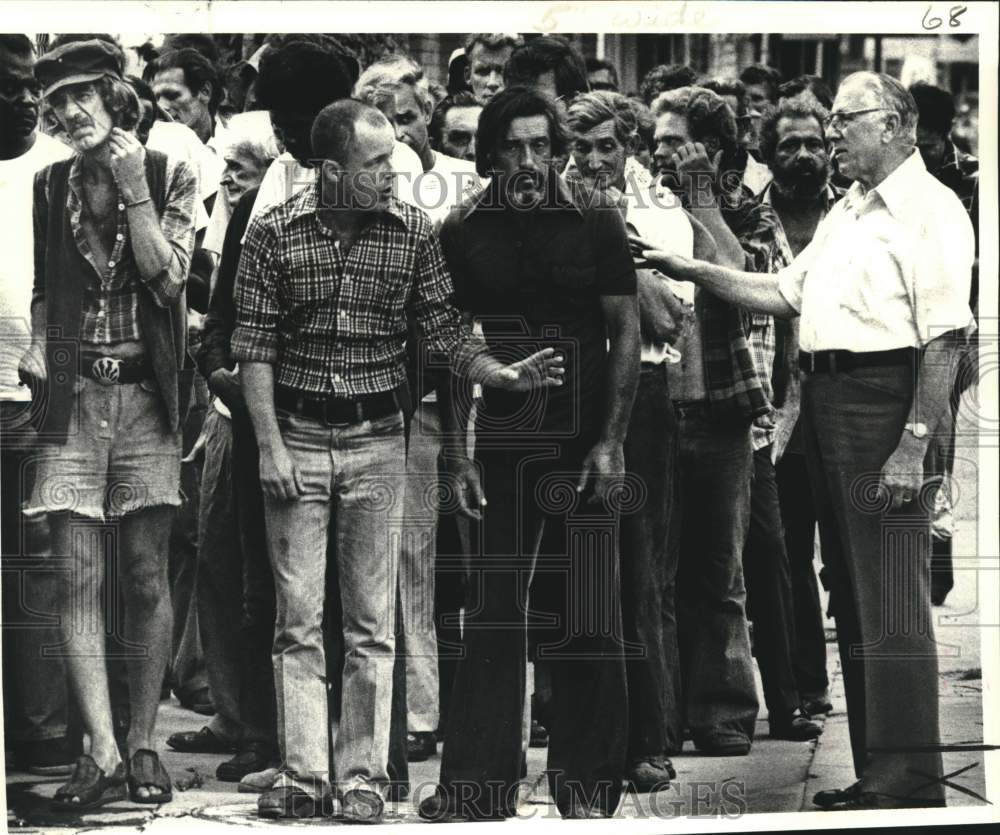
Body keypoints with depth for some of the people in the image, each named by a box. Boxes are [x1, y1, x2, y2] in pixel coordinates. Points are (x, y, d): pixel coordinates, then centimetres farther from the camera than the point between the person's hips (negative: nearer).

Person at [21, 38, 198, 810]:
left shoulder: (171, 178, 1)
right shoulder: (50, 186, 8)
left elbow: (165, 276, -10)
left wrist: (134, 188, -12)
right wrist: (37, 346, 3)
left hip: (144, 393, -2)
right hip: (72, 397, 2)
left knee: (147, 578, 2)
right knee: (79, 578, -5)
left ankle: (143, 745, 11)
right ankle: (103, 752, -5)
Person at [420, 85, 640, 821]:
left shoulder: (596, 222, 0)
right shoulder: (465, 232, 4)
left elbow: (627, 331, 1)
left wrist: (611, 441, -6)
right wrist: (457, 450, -1)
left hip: (582, 444, -1)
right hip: (500, 443, 1)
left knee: (586, 616, 2)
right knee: (493, 615, 2)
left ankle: (587, 782, 10)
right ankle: (479, 782, 6)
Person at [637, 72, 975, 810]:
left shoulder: (931, 210, -10)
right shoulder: (846, 214, 19)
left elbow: (944, 338, -17)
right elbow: (785, 293, 23)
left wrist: (914, 444, -22)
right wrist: (693, 271, 13)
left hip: (884, 400, -10)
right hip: (827, 402, 10)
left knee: (891, 599, -9)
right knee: (852, 596, 13)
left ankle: (911, 778, -6)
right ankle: (876, 770, 20)